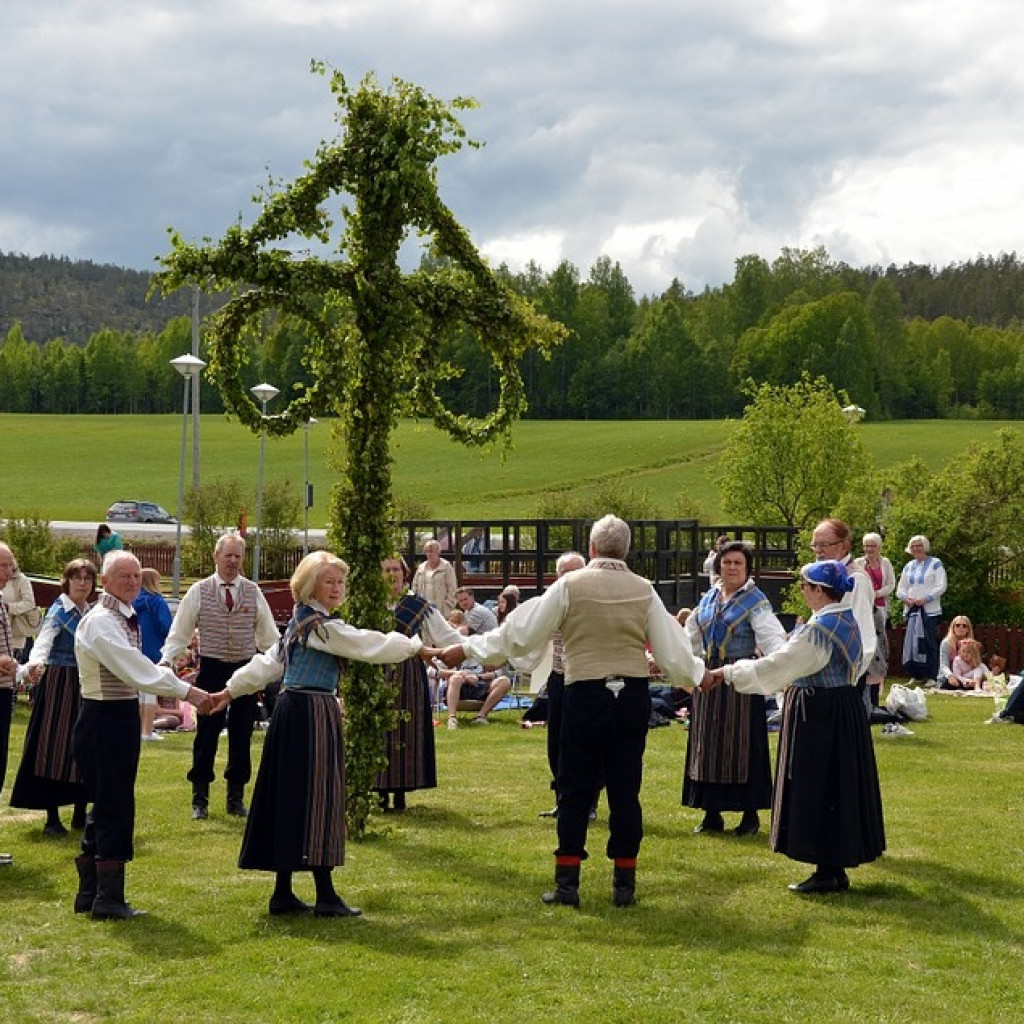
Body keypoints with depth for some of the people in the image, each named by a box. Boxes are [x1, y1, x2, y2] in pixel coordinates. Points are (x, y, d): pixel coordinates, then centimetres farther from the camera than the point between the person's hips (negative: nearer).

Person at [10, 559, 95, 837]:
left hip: (86, 686, 7)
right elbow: (44, 642, -27)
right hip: (59, 684, -7)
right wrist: (34, 665, -46)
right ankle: (52, 819, -1)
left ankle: (80, 814, 19)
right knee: (55, 749, -5)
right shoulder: (58, 612, -10)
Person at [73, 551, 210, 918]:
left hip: (123, 715, 10)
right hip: (104, 719, -10)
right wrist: (185, 691, -24)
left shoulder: (126, 618, 14)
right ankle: (108, 899, 2)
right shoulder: (100, 622, -17)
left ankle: (89, 893, 23)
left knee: (107, 806, 14)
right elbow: (135, 669, -25)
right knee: (115, 808, -5)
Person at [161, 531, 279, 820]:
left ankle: (236, 798, 20)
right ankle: (200, 799, 12)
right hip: (211, 669, -2)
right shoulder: (199, 592, -1)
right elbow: (179, 633, 2)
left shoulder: (253, 592, 3)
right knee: (206, 735, 2)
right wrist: (167, 663, -11)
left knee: (241, 736, 8)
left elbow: (269, 635, 7)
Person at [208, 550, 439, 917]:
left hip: (292, 709, 10)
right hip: (313, 715, -10)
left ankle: (283, 893, 15)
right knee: (317, 799, -6)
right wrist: (417, 647, -7)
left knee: (291, 798, 11)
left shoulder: (299, 622, 16)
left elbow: (268, 662, 18)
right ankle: (326, 896, -3)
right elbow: (372, 646, -16)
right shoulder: (323, 626, -14)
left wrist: (232, 691, 23)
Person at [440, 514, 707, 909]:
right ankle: (624, 884, 12)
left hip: (585, 695, -2)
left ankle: (567, 883, 8)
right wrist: (698, 676, 27)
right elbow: (671, 648, 7)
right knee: (625, 791, 8)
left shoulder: (570, 585, -6)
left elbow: (520, 633, -3)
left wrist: (467, 648, 7)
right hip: (633, 695, 2)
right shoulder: (644, 590, 2)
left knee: (574, 791, 7)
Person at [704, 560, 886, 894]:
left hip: (817, 716, -9)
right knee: (837, 789, 13)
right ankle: (836, 868, 19)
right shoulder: (848, 621, 8)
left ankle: (828, 872, 4)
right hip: (843, 712, 9)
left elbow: (775, 665, -20)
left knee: (818, 791, -1)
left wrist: (726, 673, -15)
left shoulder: (818, 628, -20)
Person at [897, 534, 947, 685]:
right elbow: (900, 588, 18)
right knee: (911, 643, -1)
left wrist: (925, 599, -15)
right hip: (912, 610, 5)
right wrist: (906, 598, -4)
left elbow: (941, 587, -6)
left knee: (930, 643, -8)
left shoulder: (935, 564, 3)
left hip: (930, 609, -5)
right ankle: (916, 675, 5)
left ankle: (932, 676, -6)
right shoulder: (908, 567, 19)